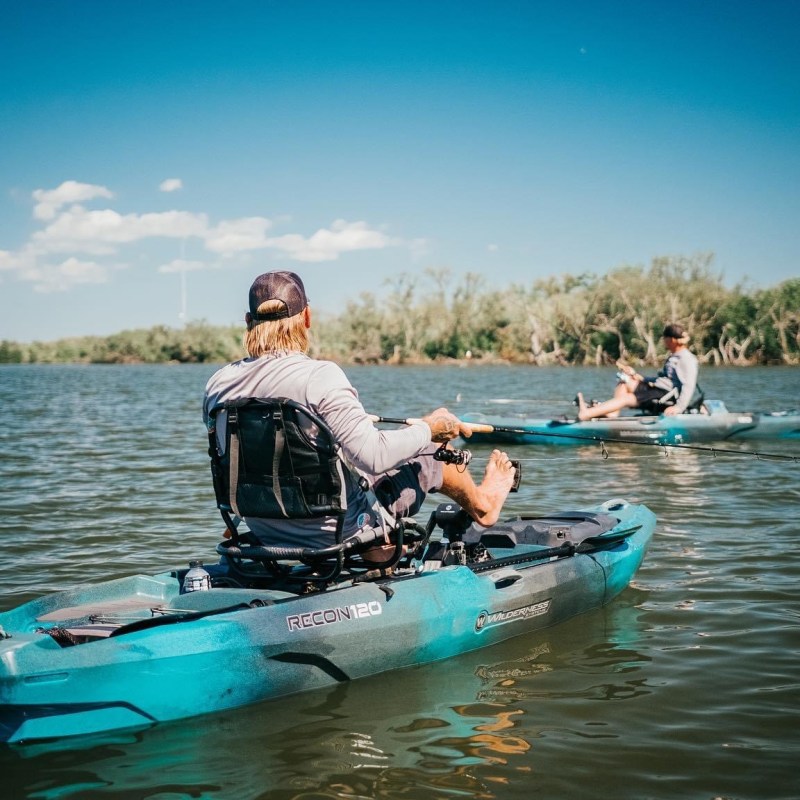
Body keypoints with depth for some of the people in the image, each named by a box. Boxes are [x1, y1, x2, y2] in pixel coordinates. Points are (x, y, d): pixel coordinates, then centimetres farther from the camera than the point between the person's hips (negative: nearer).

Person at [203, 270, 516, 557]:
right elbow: (374, 455, -27)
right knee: (429, 451, 16)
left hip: (265, 540, 6)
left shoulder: (216, 385, -6)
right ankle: (481, 504, 45)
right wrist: (429, 428, -9)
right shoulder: (318, 376, -24)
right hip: (339, 538, -6)